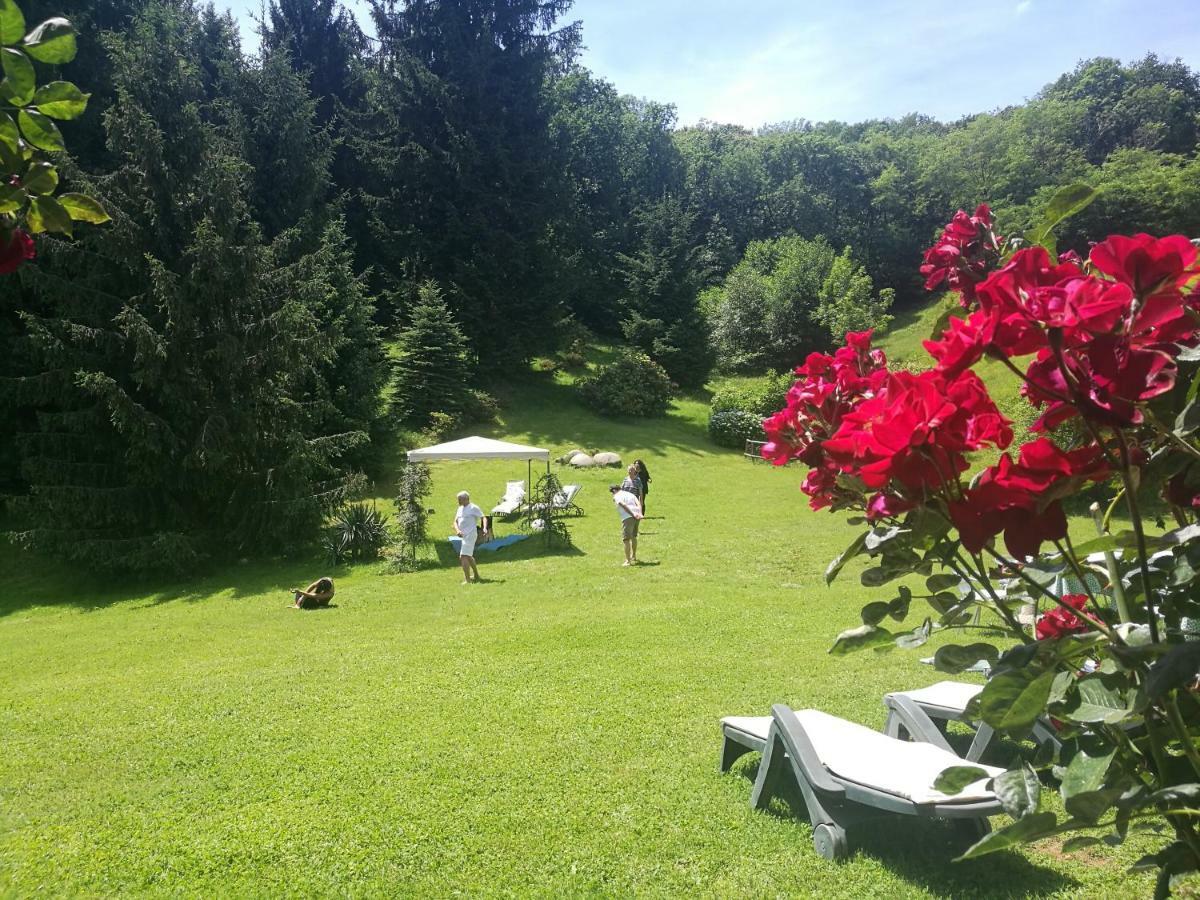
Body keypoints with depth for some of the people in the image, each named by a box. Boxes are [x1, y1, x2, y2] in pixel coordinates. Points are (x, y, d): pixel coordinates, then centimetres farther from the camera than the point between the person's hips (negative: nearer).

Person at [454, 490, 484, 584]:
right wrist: (457, 530, -8)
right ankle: (476, 576, 38)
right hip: (463, 536, 9)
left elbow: (483, 518, -10)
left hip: (470, 535, -9)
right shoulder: (460, 508, 15)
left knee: (463, 557, -17)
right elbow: (455, 521, 12)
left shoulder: (473, 508, -8)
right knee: (469, 556, 22)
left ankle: (467, 580, -18)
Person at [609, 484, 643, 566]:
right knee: (633, 537, 25)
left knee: (626, 539, 0)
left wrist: (633, 514, -18)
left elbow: (624, 505, -12)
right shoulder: (630, 494, 28)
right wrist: (639, 514, -4)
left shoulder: (616, 496, 8)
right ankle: (634, 558, 40)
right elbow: (638, 504, 10)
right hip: (637, 515, 7)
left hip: (628, 517, -7)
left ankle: (628, 561, -1)